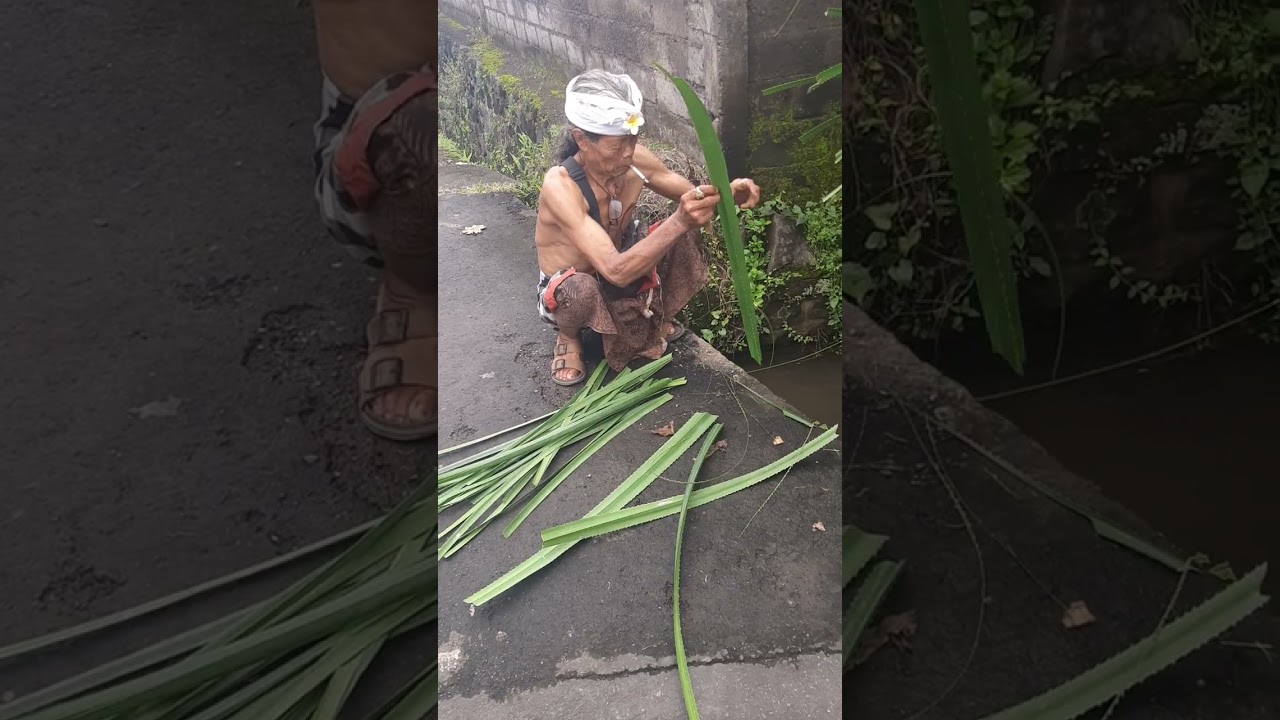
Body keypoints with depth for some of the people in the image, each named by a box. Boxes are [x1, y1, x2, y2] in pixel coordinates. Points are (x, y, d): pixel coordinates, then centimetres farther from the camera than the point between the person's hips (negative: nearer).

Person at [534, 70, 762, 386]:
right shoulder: (560, 186, -35)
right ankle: (568, 336, -3)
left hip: (621, 276, 6)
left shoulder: (635, 161, -17)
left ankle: (659, 318, 12)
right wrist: (679, 221, -52)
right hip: (569, 293, -6)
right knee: (581, 288, -40)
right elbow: (616, 271, -43)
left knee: (684, 231, -12)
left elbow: (693, 198, -1)